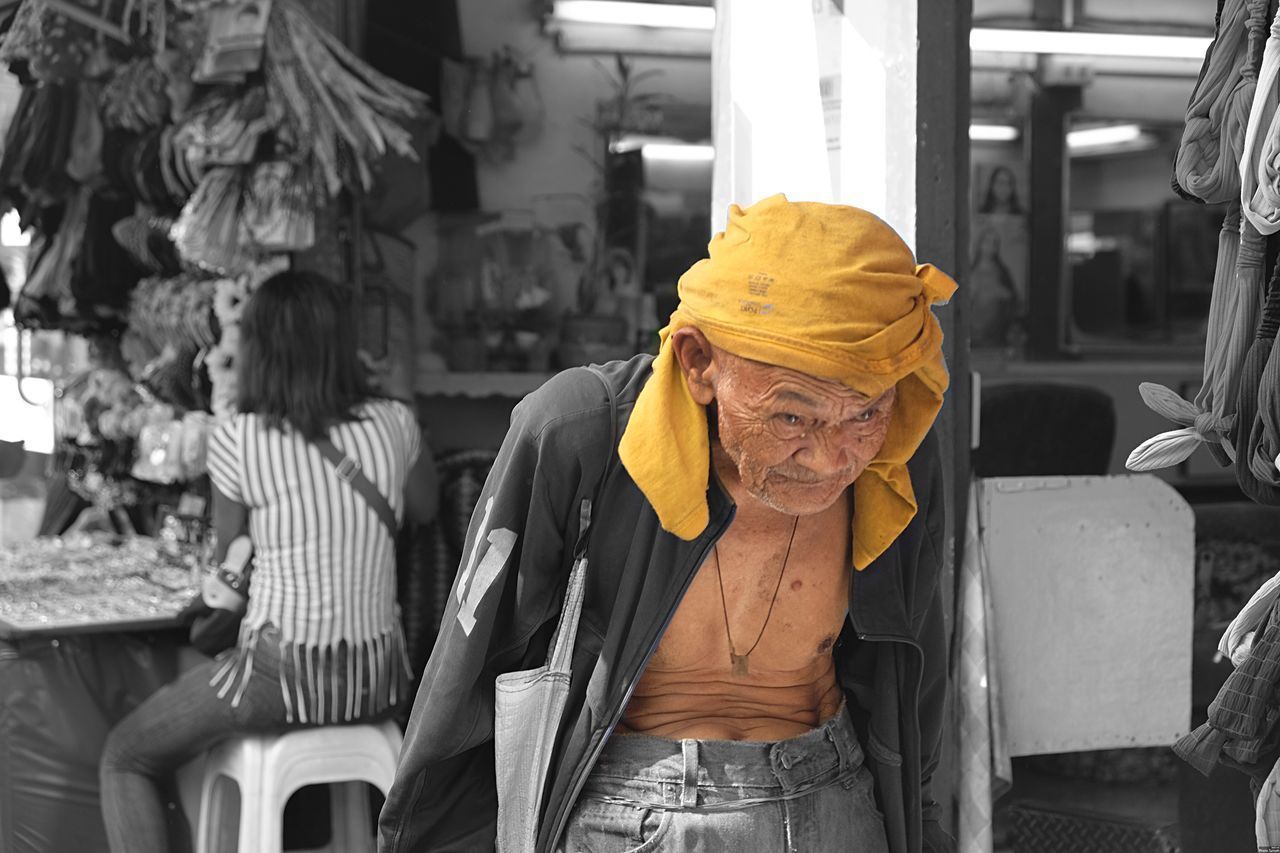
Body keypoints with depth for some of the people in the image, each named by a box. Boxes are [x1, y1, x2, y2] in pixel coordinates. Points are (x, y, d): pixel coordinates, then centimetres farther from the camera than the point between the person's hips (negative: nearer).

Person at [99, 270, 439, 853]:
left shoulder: (239, 440, -11)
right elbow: (424, 510, 19)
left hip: (283, 674, -5)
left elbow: (226, 557, 5)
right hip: (378, 679, 5)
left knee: (124, 760, 17)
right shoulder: (393, 424, -2)